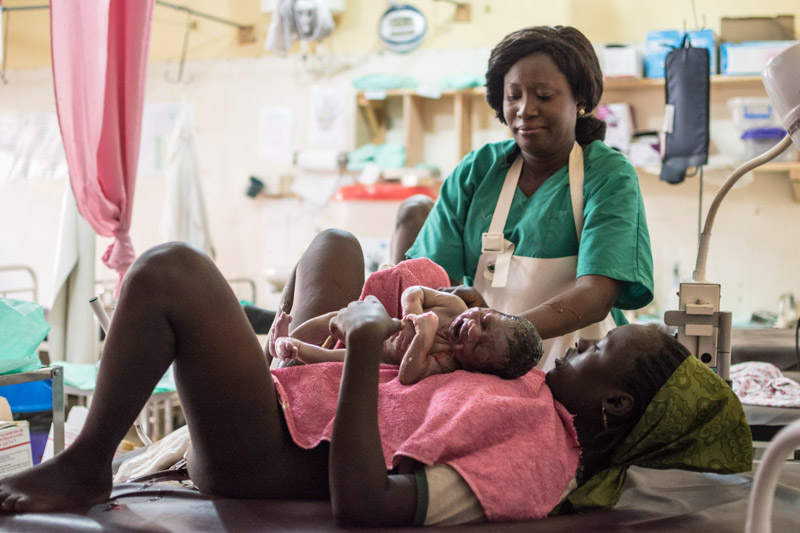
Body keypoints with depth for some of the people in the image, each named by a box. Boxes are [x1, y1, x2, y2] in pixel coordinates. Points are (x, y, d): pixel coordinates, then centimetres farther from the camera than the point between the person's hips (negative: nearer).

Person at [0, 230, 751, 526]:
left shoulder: (537, 461, -30)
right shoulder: (549, 406, 0)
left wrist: (365, 345, -35)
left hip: (271, 454, -9)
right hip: (303, 391, 10)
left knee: (167, 271, -23)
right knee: (333, 243, 25)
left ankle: (84, 467, -3)